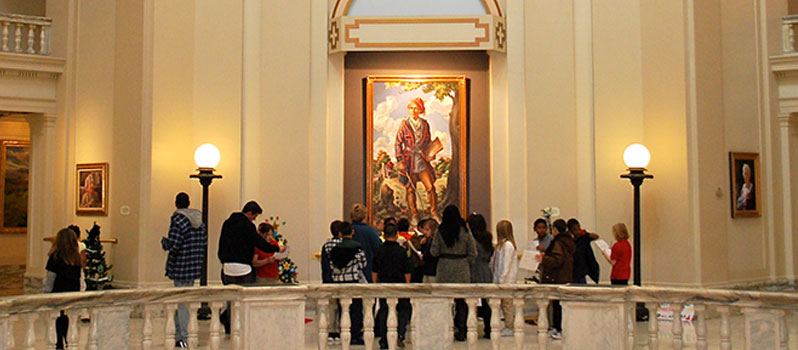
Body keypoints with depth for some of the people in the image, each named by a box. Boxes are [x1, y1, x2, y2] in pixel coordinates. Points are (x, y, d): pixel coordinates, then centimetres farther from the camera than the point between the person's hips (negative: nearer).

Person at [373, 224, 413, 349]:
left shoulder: (379, 251, -1)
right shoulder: (402, 251, -5)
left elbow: (375, 271, 3)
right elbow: (407, 271, -4)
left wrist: (375, 285, 11)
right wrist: (407, 285, 5)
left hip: (383, 284, 2)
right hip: (399, 283, -2)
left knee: (383, 311, 7)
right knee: (404, 309, 11)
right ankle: (400, 334, -8)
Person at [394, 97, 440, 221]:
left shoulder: (425, 124, 7)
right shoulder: (404, 125, -3)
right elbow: (398, 144, -2)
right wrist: (400, 160, -9)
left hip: (422, 160, 2)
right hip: (409, 161, -2)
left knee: (431, 187, -5)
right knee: (411, 190, 4)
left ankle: (434, 212, 8)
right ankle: (414, 215, 16)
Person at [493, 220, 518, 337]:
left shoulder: (507, 245, -15)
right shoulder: (501, 244, 13)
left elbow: (506, 265, -17)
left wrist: (501, 280, -16)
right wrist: (497, 279, 11)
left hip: (507, 280, -9)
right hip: (502, 280, 9)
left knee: (507, 303, -1)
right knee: (504, 304, 12)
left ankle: (509, 328, 6)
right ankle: (509, 326, 19)